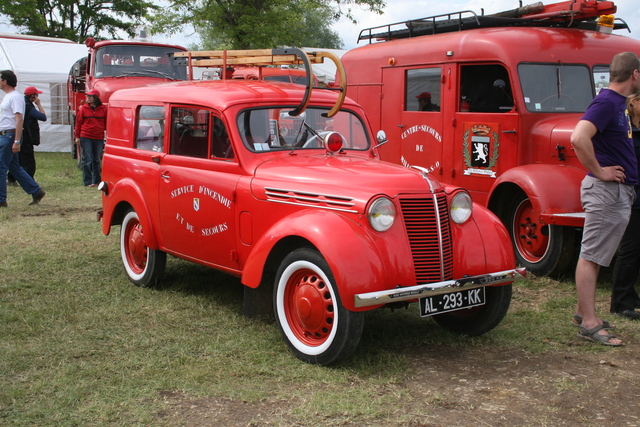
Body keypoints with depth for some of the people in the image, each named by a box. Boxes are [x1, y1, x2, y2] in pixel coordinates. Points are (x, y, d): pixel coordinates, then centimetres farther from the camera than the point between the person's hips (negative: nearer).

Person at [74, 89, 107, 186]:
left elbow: (106, 123, 10)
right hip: (86, 137, -1)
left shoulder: (103, 109, 3)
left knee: (97, 160, 9)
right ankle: (88, 182, 2)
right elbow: (78, 122, 6)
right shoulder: (83, 108, 2)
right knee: (87, 160, -2)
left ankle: (97, 181, 17)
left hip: (99, 138, 1)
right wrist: (77, 136, 3)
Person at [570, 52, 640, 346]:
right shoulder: (606, 102, -16)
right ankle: (589, 324, -2)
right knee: (591, 256, -6)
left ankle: (584, 310, 26)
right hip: (606, 190, -10)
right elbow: (578, 138, -30)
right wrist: (598, 171, -20)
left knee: (595, 255, 16)